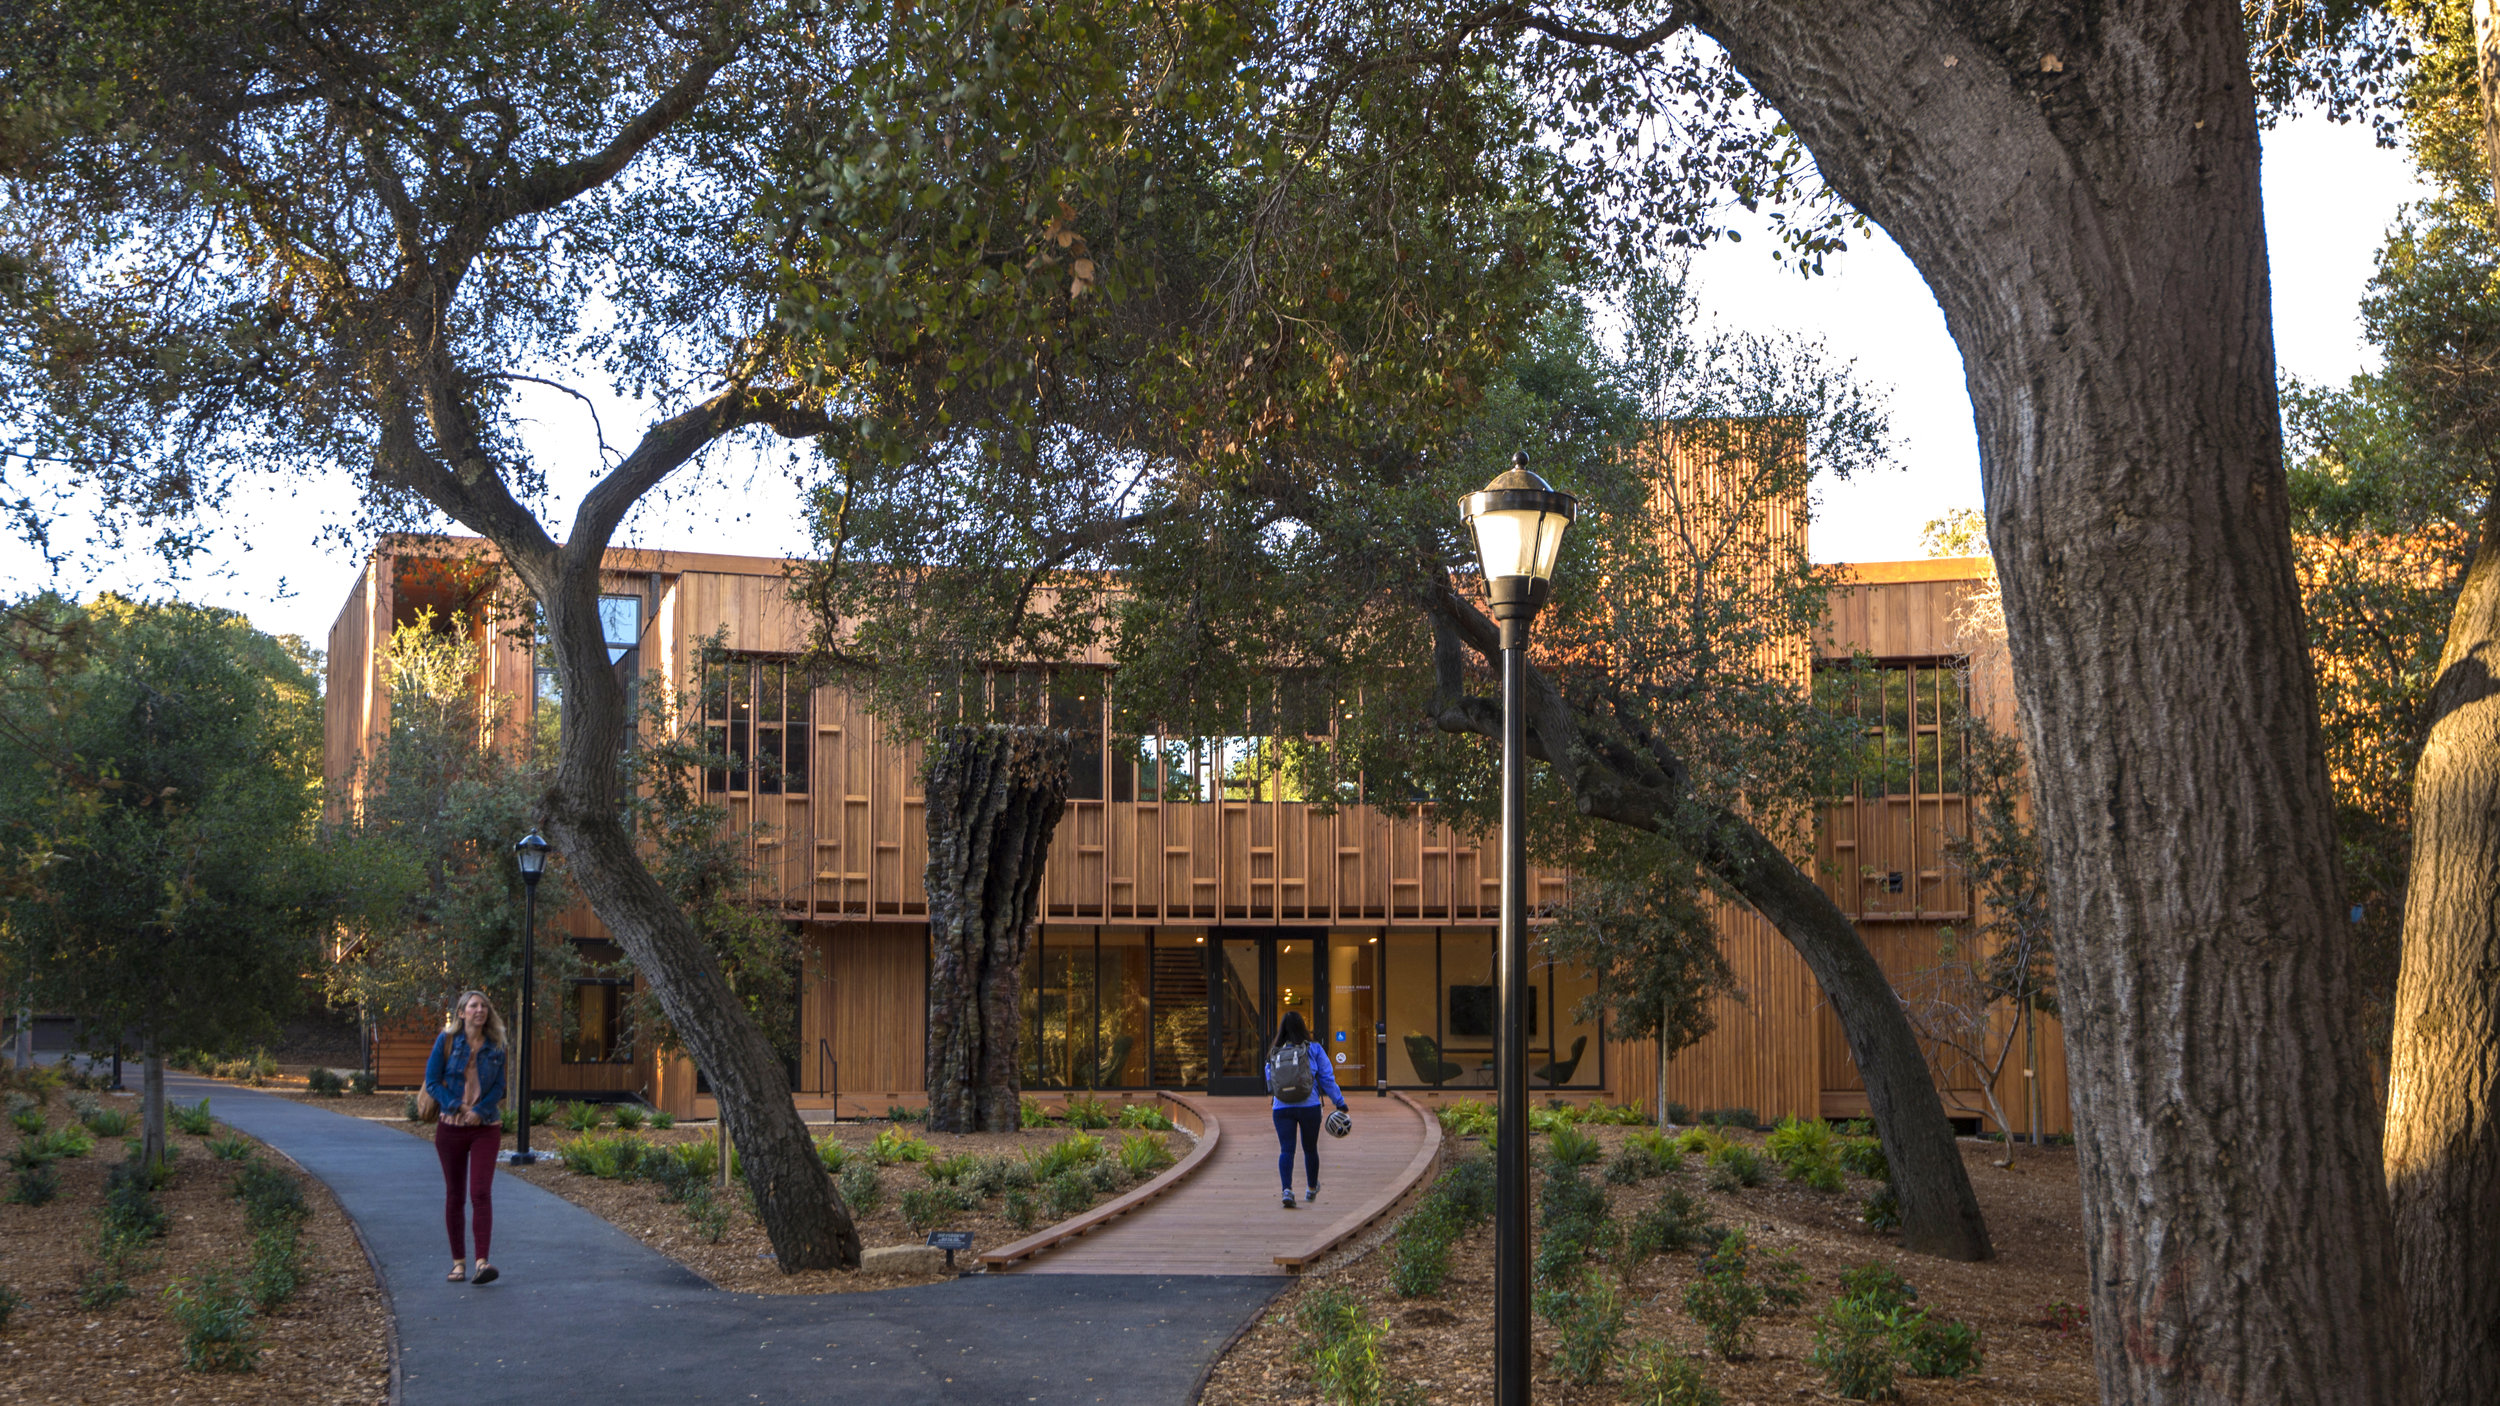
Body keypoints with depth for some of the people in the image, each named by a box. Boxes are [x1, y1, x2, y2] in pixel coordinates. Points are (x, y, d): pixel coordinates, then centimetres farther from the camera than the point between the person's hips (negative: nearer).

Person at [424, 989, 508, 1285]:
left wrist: (479, 1111, -14)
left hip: (485, 1129, 0)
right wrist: (457, 1107, -15)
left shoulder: (496, 1047, 4)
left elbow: (498, 1087, 2)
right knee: (454, 1196, 6)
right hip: (451, 1128, 0)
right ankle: (458, 1262, 15)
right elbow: (432, 1082, -2)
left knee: (481, 1193, -13)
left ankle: (483, 1261, -20)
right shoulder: (446, 1041, 0)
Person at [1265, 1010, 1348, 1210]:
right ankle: (1311, 1189, 34)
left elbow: (1270, 1083, 16)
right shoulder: (1313, 1050, -2)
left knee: (1286, 1150, -3)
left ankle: (1287, 1189, -24)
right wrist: (1340, 1103, 7)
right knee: (1310, 1149, 16)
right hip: (1309, 1107, -1)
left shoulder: (1274, 1054, 5)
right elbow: (1327, 1079, -1)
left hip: (1281, 1109, 1)